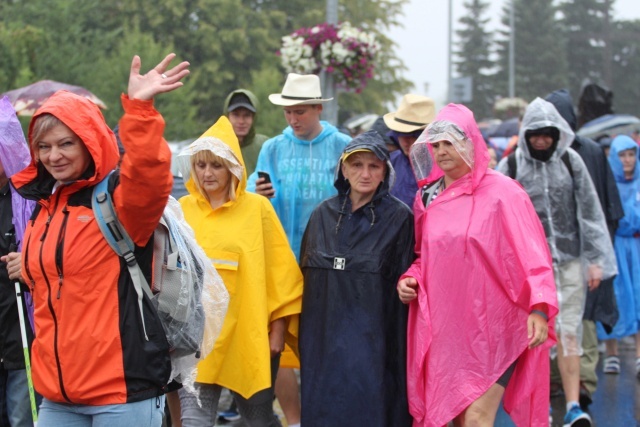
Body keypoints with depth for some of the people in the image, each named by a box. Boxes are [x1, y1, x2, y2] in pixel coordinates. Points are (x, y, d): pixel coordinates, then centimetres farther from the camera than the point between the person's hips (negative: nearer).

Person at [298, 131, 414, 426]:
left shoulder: (399, 218, -3)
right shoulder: (323, 214, 8)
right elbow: (307, 276, 13)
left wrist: (399, 347, -9)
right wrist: (304, 336, 9)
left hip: (373, 340, -4)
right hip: (324, 339, 4)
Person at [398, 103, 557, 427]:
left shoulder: (501, 192, -7)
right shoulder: (428, 197, 10)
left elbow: (532, 254, -11)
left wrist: (540, 307, -24)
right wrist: (410, 279, 2)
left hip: (493, 328, -5)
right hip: (445, 327, 6)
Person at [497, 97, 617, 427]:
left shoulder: (570, 161, 3)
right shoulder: (510, 167, 1)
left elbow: (589, 211, 4)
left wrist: (595, 260, 1)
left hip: (569, 260, 0)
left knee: (568, 332, -5)